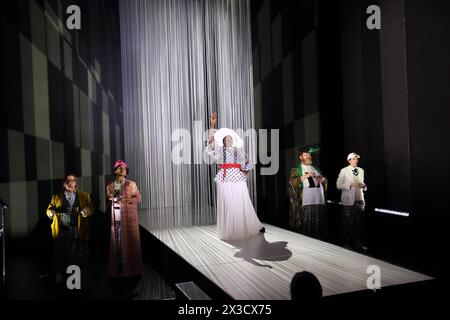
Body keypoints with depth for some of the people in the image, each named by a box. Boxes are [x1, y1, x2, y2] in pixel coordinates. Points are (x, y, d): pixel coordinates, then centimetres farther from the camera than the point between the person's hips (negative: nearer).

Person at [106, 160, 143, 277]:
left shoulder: (131, 184, 2)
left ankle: (130, 269, 6)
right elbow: (108, 203, 18)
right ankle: (118, 270, 11)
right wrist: (110, 199, -4)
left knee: (129, 242, -3)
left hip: (128, 218, -2)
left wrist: (127, 199, -16)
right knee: (116, 244, 2)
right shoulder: (110, 186, 11)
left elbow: (138, 198, -1)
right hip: (115, 220, 3)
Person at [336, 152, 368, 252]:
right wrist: (351, 185, -17)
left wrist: (364, 186, 2)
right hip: (349, 201, -4)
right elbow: (338, 185, -7)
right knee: (347, 223, 1)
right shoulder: (344, 171, -1)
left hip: (360, 200, 5)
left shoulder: (361, 170, 15)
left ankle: (357, 243, 16)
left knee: (358, 224, 6)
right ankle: (346, 243, 12)